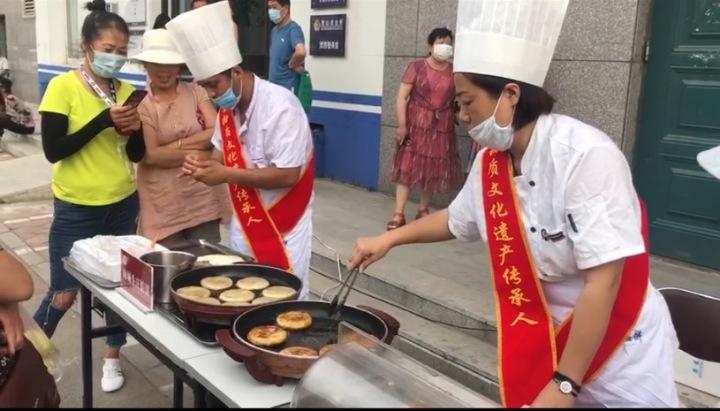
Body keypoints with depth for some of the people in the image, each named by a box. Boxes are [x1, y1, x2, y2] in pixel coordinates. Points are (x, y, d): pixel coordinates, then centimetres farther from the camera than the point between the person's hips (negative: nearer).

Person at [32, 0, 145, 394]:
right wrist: (104, 120, -23)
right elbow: (53, 151, -17)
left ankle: (112, 357, 31)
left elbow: (137, 155, 5)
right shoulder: (63, 87, -10)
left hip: (123, 204, 4)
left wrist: (134, 130, -16)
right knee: (64, 293, 3)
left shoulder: (126, 91, 3)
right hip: (77, 209, -4)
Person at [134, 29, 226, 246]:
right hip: (162, 207, -2)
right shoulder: (140, 103, -2)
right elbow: (150, 155, -10)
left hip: (202, 201, 2)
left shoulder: (196, 92, 5)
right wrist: (200, 154, -10)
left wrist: (177, 144, -12)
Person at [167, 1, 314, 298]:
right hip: (244, 221, 7)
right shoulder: (228, 106, -1)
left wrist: (226, 175, -25)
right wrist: (204, 165, -10)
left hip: (283, 227, -7)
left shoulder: (280, 106, -24)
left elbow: (288, 175, -26)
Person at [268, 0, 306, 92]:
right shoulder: (274, 31, 13)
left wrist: (292, 65, -15)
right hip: (273, 85, 9)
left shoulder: (293, 29, -14)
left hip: (288, 87, -8)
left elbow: (301, 52, -33)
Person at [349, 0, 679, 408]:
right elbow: (456, 220, 16)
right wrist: (388, 239, 14)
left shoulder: (585, 155, -25)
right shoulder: (489, 163, -4)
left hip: (619, 350, -5)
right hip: (543, 341, 6)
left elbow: (603, 280, -25)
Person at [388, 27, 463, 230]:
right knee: (407, 167, -5)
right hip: (415, 125, -3)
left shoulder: (455, 73, 5)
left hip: (442, 128, 4)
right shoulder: (416, 67, -5)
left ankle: (423, 210, 25)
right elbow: (402, 97, -8)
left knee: (434, 171, 10)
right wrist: (401, 125, -14)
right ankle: (399, 214, -3)